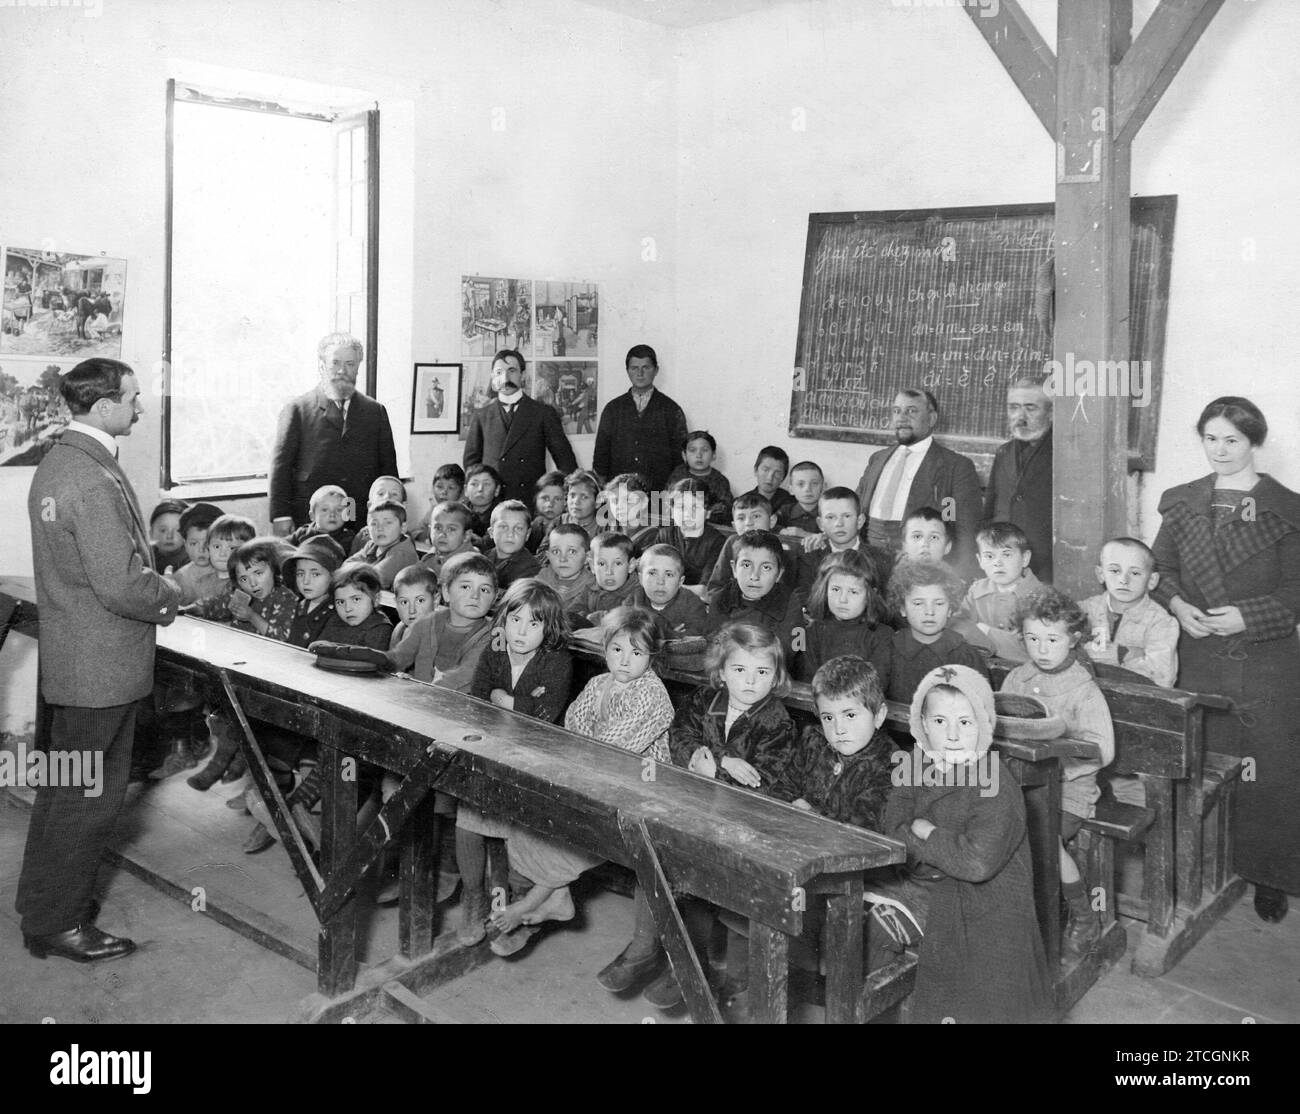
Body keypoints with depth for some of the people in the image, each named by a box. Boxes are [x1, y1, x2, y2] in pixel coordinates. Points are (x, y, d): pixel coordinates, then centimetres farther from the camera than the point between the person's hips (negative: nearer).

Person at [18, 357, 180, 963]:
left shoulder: (55, 462, 8)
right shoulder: (94, 481, -25)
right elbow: (121, 586, -27)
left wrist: (151, 575, 9)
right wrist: (169, 594, -9)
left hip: (68, 657, 10)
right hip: (101, 665, -10)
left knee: (64, 787, 23)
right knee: (90, 797, 5)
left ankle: (43, 898, 39)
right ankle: (57, 923, 19)